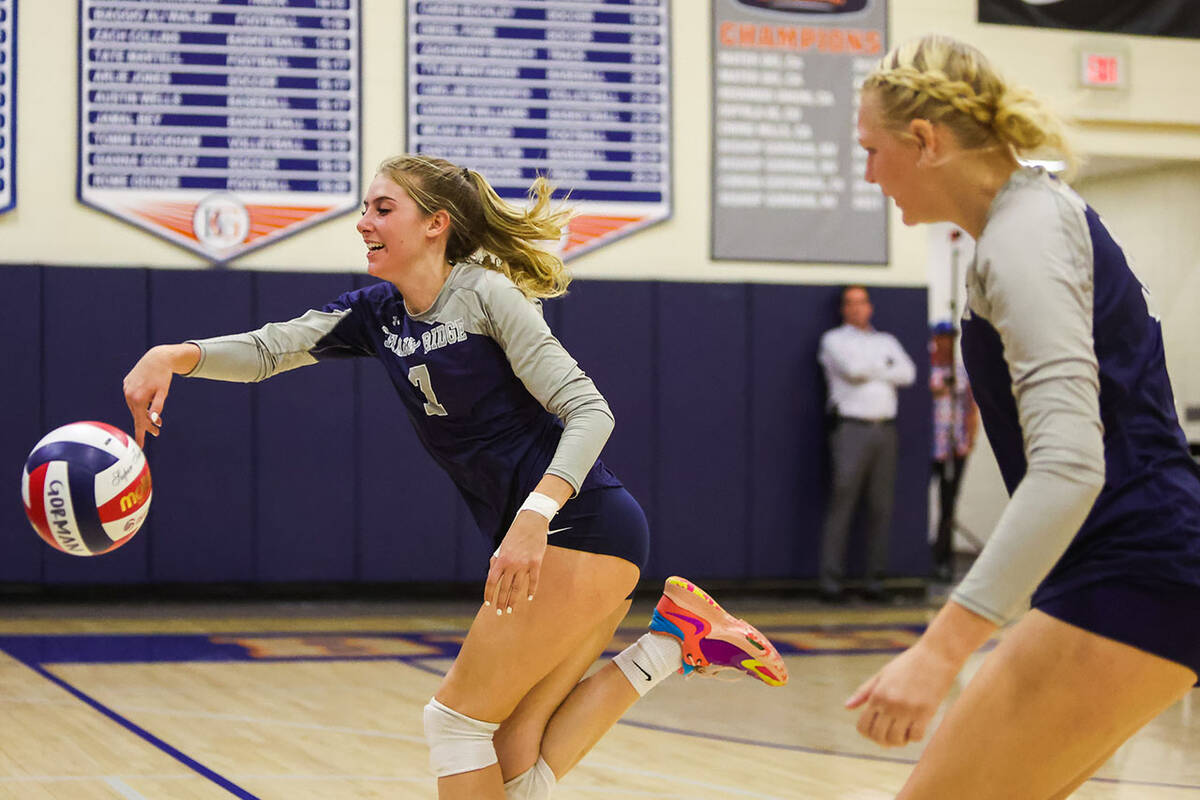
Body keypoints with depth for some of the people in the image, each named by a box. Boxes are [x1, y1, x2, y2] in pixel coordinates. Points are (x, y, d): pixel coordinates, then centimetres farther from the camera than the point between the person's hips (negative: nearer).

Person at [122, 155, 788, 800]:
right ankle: (672, 643, 5)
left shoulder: (486, 293, -10)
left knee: (456, 718, -5)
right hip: (541, 542, 8)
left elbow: (589, 411, -17)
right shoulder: (377, 314, 12)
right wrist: (174, 355, -16)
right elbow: (268, 349, 4)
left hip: (582, 529, -8)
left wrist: (534, 515, -31)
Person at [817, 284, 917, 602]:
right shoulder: (834, 339, 7)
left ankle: (875, 580, 6)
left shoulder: (887, 341, 21)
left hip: (885, 430, 5)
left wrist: (870, 371, -2)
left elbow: (908, 373, 4)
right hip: (851, 429, -5)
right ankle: (831, 581, -8)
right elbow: (851, 368, -12)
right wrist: (885, 367, 3)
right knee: (842, 504, -9)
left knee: (881, 507, 2)